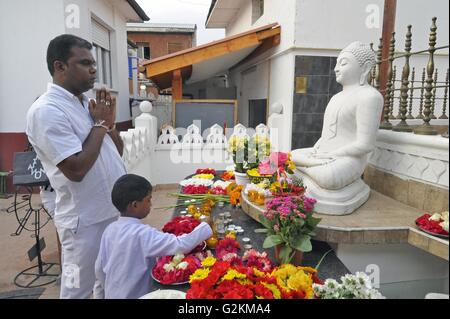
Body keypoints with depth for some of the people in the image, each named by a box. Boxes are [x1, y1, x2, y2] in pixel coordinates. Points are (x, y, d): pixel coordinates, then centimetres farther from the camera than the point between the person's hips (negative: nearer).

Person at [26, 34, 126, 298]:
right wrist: (100, 124, -14)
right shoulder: (46, 111, -17)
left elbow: (117, 153, 13)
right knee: (79, 289, 12)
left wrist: (110, 122, -4)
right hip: (86, 220, -7)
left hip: (114, 210, 8)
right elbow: (76, 169, -25)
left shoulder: (87, 103, 8)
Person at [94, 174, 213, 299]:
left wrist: (105, 291, 20)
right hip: (135, 295, -6)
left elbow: (100, 268, 3)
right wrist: (205, 226, -24)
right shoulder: (142, 234, -28)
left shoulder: (110, 230, -7)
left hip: (112, 294, 6)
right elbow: (181, 245, -37)